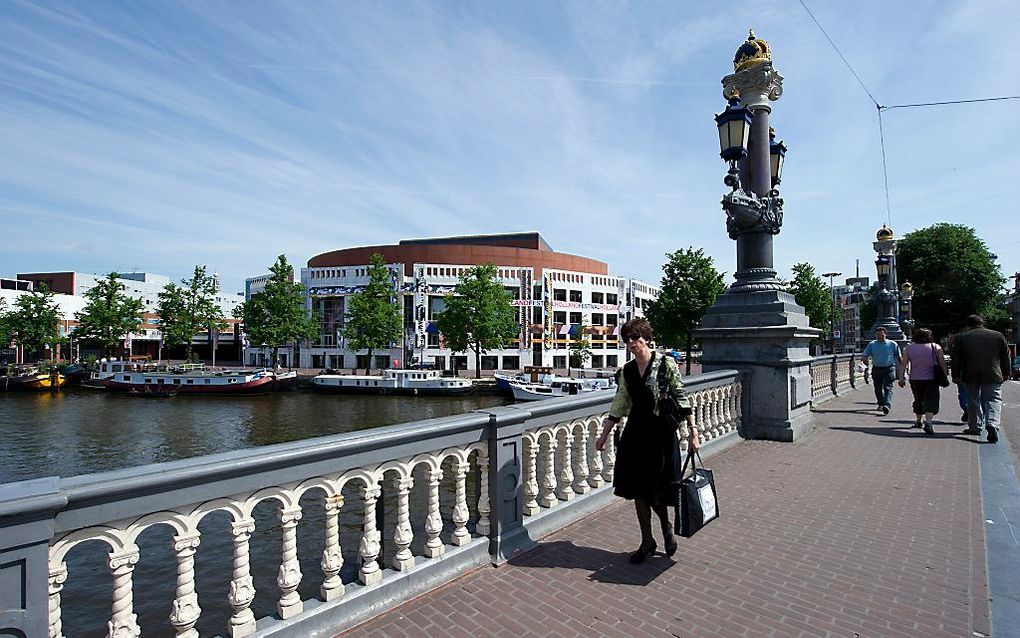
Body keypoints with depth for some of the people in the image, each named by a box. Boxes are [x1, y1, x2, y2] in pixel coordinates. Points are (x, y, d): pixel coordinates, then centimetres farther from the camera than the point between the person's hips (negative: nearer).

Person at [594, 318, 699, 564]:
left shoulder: (665, 363, -7)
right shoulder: (627, 370, 7)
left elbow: (681, 396, -9)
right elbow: (619, 405, 12)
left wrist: (692, 429, -15)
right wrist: (604, 434, 13)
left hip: (661, 433, -5)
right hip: (635, 433, 5)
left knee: (656, 491, 1)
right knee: (638, 490, 8)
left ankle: (667, 528, 32)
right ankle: (647, 542, 25)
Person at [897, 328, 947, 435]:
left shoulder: (908, 348, 3)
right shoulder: (935, 347, 0)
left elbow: (903, 364, 0)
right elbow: (942, 363, -2)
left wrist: (901, 378, 3)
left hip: (915, 379, 2)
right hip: (931, 379, -2)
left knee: (918, 400, 18)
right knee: (931, 400, -4)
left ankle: (918, 421, 31)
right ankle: (928, 422, -22)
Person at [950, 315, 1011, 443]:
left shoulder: (960, 338, -2)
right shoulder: (998, 336, 4)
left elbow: (956, 359, -1)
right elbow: (1006, 356, 11)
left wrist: (956, 376, 7)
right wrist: (1006, 373, 22)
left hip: (970, 376, 0)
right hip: (993, 376, 0)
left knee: (973, 401, 12)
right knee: (993, 400, 3)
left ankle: (975, 427, 20)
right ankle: (992, 424, -18)